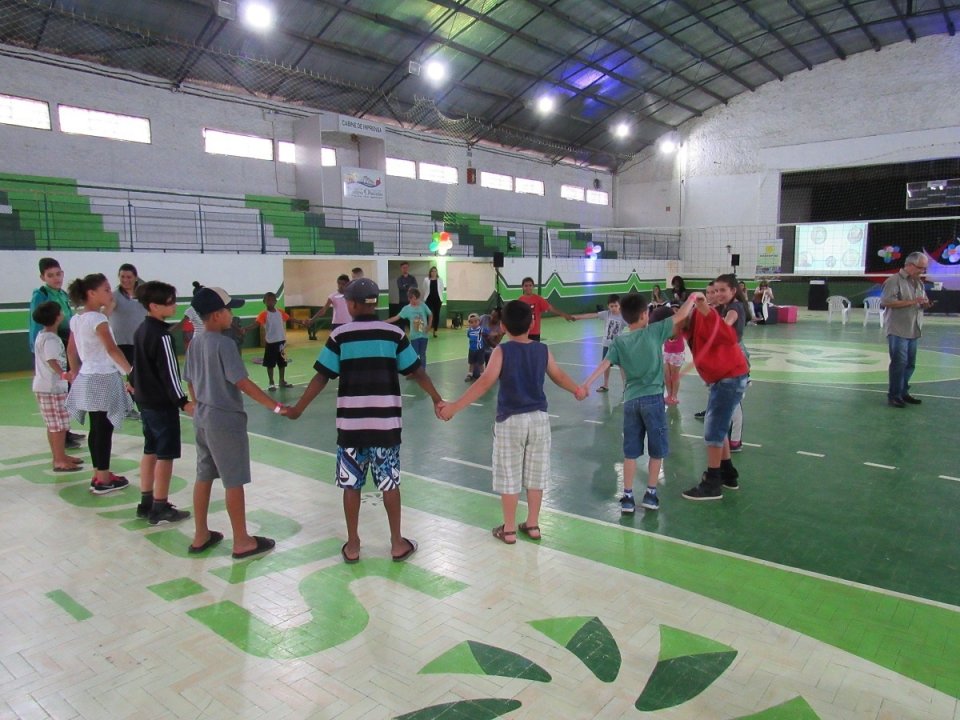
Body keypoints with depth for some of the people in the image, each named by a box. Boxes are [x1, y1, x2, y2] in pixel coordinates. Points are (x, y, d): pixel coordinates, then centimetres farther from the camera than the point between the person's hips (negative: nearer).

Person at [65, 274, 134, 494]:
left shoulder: (76, 319, 9)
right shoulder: (98, 319, -16)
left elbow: (71, 350, 17)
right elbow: (111, 349, -26)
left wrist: (76, 374, 25)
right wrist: (130, 370, -31)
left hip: (87, 378, 9)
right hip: (103, 379, -9)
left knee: (96, 428, 15)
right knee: (104, 429, -1)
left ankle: (99, 474, 23)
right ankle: (103, 480, 6)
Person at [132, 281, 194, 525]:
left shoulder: (141, 330, 9)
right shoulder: (162, 335, -19)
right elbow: (168, 371, -21)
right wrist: (183, 401, -20)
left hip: (145, 400, 9)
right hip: (162, 403, -9)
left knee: (150, 451, 15)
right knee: (165, 455, -1)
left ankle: (146, 502, 23)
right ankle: (160, 509, 5)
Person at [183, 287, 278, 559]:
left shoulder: (195, 343, 6)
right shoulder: (224, 344, -19)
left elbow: (190, 382, 13)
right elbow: (242, 383, -22)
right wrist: (276, 406, -20)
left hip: (203, 418, 8)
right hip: (226, 420, -8)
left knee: (204, 476, 16)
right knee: (234, 482, 1)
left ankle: (201, 536, 27)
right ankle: (242, 542, 11)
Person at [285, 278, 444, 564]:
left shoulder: (340, 335, -3)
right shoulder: (394, 333, -1)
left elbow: (322, 377, -4)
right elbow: (417, 371, 0)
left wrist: (298, 408, 6)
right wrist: (437, 400, 12)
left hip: (351, 422, 0)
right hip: (385, 422, 1)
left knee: (351, 484, 11)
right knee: (390, 483, 10)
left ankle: (352, 545, 20)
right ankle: (397, 543, 20)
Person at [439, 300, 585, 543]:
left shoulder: (502, 351, -12)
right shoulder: (543, 350, 1)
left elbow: (485, 383, -22)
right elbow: (559, 376, 16)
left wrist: (454, 406, -23)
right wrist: (577, 390, 37)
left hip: (510, 421, -4)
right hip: (539, 418, 4)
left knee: (509, 478, 7)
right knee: (535, 476, 14)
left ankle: (509, 529, 17)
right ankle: (533, 525, 26)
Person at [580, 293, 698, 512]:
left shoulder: (619, 341, 4)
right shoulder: (654, 332, -3)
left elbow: (605, 363, -9)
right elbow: (680, 316, 2)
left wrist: (587, 382, -15)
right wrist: (693, 297, 18)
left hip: (630, 400, 3)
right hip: (653, 398, -3)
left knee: (630, 451, 9)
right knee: (657, 449, 11)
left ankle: (627, 496, 12)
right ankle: (650, 493, 17)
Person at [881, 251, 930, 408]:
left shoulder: (919, 282, 16)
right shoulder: (894, 280, -9)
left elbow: (922, 301, 27)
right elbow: (885, 301, -21)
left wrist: (924, 304, 2)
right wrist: (911, 302, -21)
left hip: (913, 331, 8)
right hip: (898, 330, -8)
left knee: (910, 364, 11)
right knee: (899, 363, -7)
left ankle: (903, 392, 22)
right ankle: (894, 396, 0)